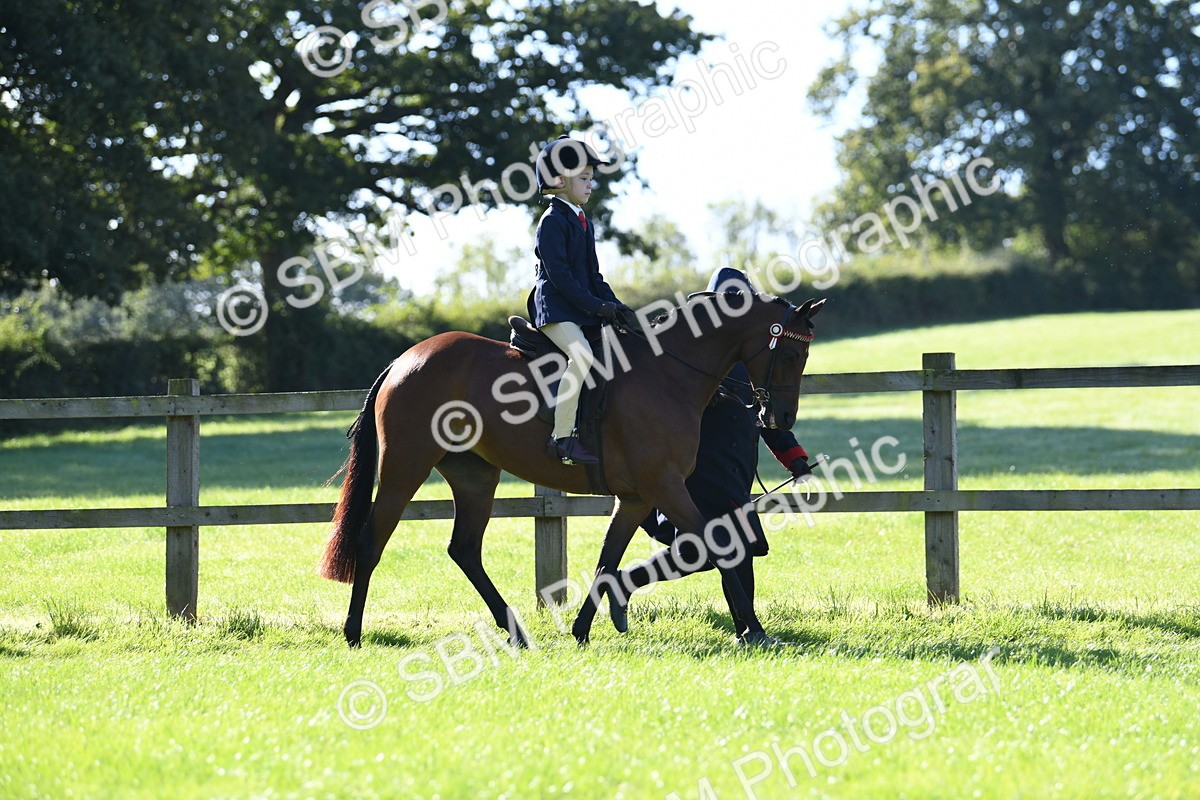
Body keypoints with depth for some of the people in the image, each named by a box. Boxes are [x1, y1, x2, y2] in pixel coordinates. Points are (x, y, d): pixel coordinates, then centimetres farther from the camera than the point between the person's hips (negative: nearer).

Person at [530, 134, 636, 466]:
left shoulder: (583, 223, 20)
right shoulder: (553, 222, -9)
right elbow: (559, 274, -17)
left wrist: (613, 305, 4)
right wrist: (597, 306, -20)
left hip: (584, 311, 10)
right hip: (556, 310, -10)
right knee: (582, 355, -32)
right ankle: (561, 437, -32)